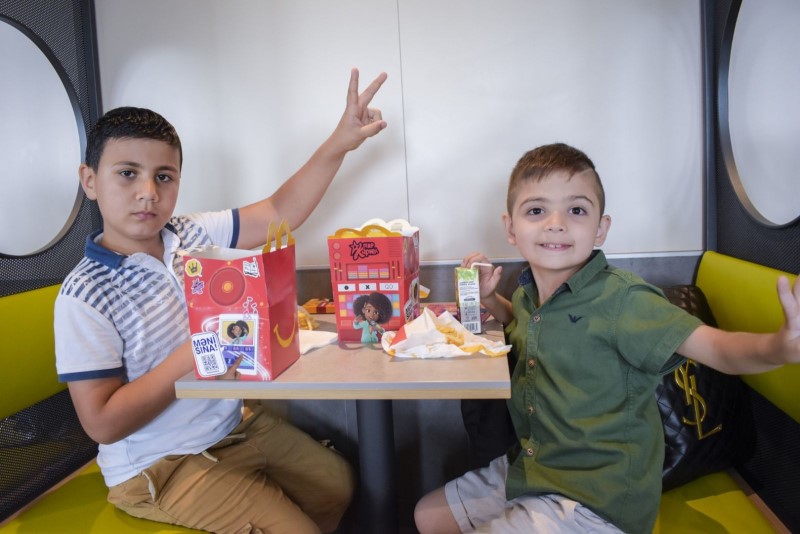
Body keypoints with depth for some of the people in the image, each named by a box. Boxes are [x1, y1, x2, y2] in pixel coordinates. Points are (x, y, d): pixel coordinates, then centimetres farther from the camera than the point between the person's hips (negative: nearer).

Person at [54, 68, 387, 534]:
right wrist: (193, 353, -28)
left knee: (339, 482, 15)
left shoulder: (193, 235, -5)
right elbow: (102, 423, -22)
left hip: (236, 425, 7)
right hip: (161, 468, -6)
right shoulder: (85, 296, -22)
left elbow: (280, 212, -3)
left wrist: (340, 142, -12)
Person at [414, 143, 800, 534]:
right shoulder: (528, 294, -2)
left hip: (595, 501, -7)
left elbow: (720, 348, -32)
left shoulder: (621, 299, -23)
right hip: (529, 470, 7)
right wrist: (489, 298, 4)